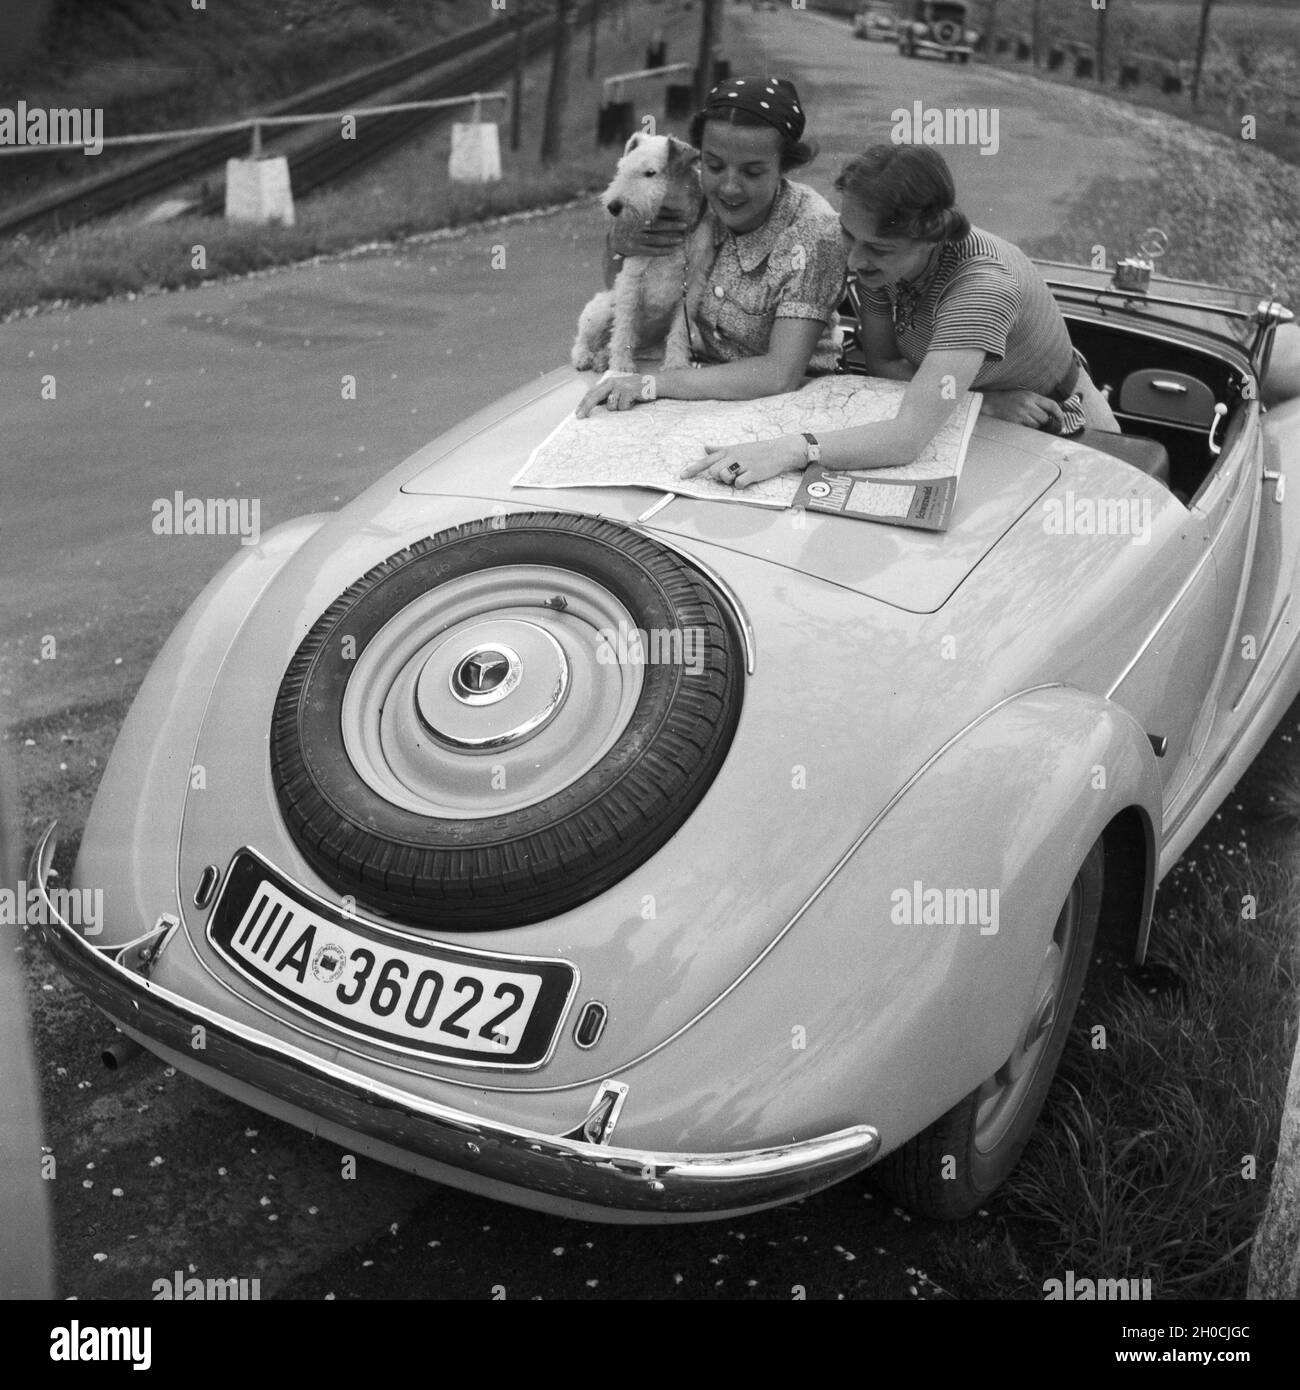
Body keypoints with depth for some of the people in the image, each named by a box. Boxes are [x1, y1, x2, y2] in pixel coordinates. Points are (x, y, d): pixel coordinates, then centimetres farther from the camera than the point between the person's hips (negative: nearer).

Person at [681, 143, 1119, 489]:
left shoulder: (985, 285, -36)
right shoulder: (877, 247, -17)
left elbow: (908, 437, -45)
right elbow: (881, 362, -7)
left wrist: (794, 449, -55)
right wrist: (982, 399, -23)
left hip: (1052, 415, -5)